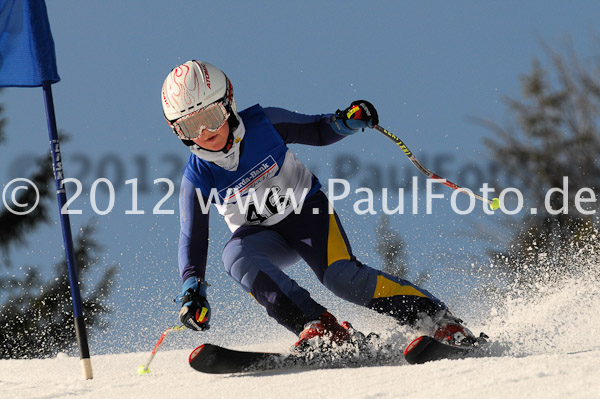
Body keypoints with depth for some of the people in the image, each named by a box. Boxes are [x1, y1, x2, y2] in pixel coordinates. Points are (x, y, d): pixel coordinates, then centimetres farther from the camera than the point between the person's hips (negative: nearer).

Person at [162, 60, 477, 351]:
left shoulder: (264, 124, -18)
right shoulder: (196, 178, -15)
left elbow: (318, 132, -1)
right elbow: (192, 241, -11)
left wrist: (345, 122, -22)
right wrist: (192, 291, -25)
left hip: (306, 209, -2)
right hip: (260, 234, 2)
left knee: (341, 276, -28)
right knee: (235, 256, -33)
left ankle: (439, 320, -23)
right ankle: (317, 326, -38)